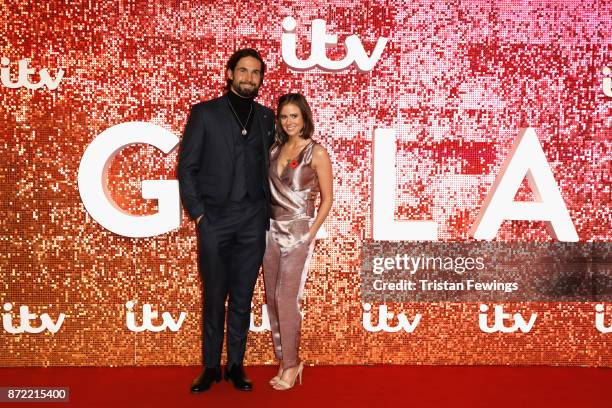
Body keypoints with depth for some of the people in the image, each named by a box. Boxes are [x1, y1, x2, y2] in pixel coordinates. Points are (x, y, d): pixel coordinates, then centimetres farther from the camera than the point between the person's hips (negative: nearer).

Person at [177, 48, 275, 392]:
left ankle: (236, 365, 20)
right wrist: (197, 212, -4)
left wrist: (268, 210, 4)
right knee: (214, 297, 5)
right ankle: (211, 367, 18)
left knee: (242, 298, 8)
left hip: (253, 222, 2)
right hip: (215, 220, -2)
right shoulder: (204, 113, 3)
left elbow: (270, 165, 14)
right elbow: (186, 167, 2)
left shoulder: (266, 117, 12)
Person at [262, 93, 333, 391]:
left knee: (286, 298, -6)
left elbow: (327, 198, -2)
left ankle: (291, 365, 9)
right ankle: (283, 360, 19)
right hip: (271, 229, 6)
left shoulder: (316, 153, -5)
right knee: (272, 297, 7)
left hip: (297, 232, -5)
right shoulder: (275, 149, 10)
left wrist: (310, 233, -7)